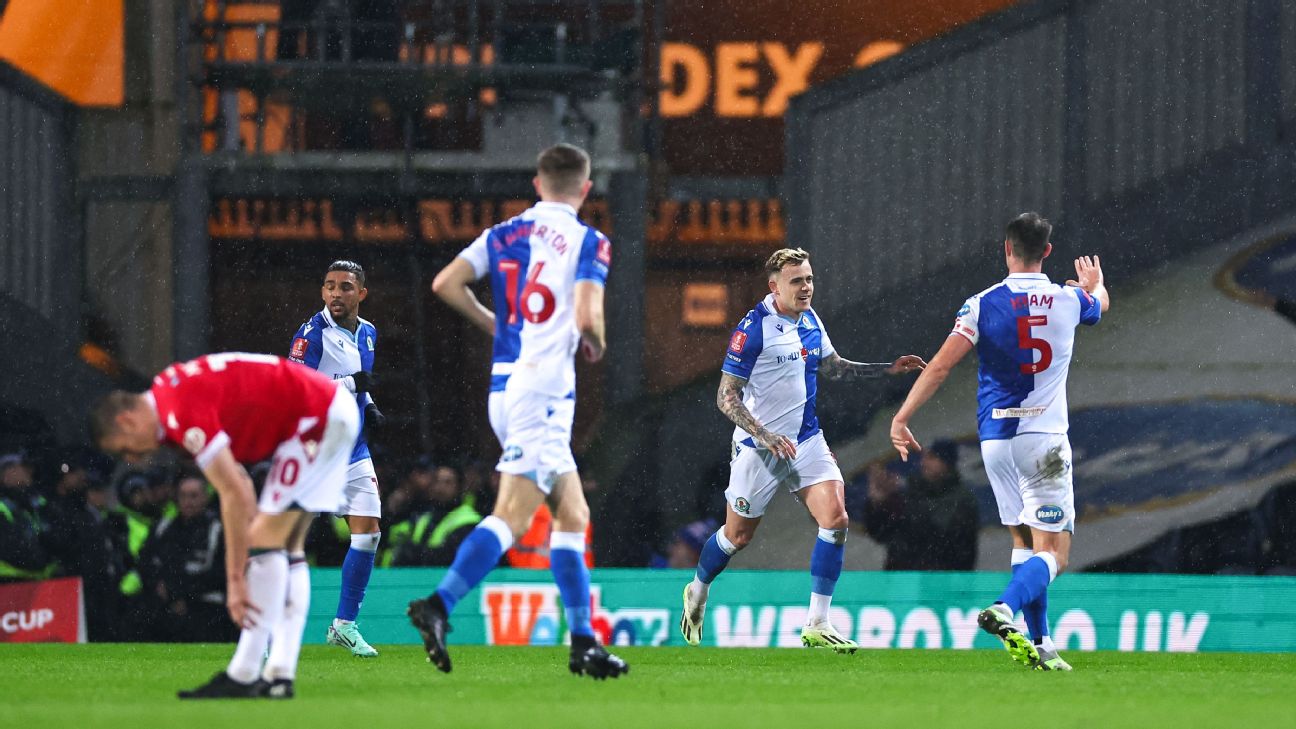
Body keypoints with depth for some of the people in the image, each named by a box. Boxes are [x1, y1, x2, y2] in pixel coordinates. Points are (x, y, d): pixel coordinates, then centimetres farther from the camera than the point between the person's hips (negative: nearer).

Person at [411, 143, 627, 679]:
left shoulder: (504, 235, 13)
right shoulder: (587, 242, -3)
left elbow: (446, 283, 3)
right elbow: (587, 317, -15)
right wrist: (597, 345, 7)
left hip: (504, 385, 7)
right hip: (545, 389, -7)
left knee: (572, 515, 13)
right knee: (511, 518, -13)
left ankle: (583, 641, 12)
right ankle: (439, 605, -28)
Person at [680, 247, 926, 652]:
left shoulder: (810, 320, 5)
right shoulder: (753, 328, -17)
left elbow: (833, 367, 23)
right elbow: (726, 396, -15)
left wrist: (889, 368, 13)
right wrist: (765, 436, -25)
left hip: (806, 441, 5)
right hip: (758, 448, -5)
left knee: (835, 519, -13)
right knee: (738, 535, 9)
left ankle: (817, 625, -9)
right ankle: (697, 592, 41)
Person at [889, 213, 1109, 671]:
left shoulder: (984, 304, -3)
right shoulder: (1069, 301, 2)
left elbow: (940, 366, -12)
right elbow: (1101, 304, 28)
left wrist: (902, 418, -9)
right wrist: (1093, 285, 52)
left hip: (995, 438, 2)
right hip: (1044, 438, -2)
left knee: (1025, 542, 16)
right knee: (1053, 553, -7)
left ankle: (1038, 644, 12)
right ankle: (1005, 609, -34)